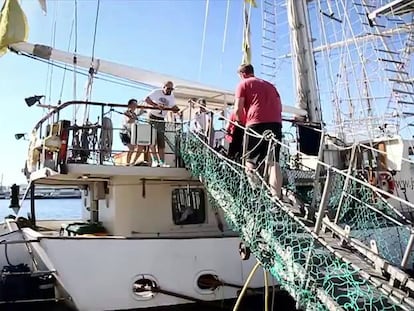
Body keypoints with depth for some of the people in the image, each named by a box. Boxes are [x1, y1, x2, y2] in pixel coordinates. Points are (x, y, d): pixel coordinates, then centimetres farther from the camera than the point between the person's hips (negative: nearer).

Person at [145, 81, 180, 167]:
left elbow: (174, 109, 2)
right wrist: (157, 105, -28)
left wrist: (177, 109, -22)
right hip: (152, 118, -4)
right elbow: (147, 100, -17)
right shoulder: (156, 92, -7)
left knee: (161, 142, 1)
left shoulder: (171, 97, 6)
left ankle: (162, 162, 1)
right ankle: (155, 160, -6)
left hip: (161, 120, 4)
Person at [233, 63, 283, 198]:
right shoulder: (269, 85, 29)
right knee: (273, 161, -1)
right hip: (276, 123, 5)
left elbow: (238, 109, 2)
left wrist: (240, 122, 19)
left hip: (256, 123, -4)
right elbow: (280, 107, 22)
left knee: (251, 161, 5)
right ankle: (276, 196, -12)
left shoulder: (243, 84, 12)